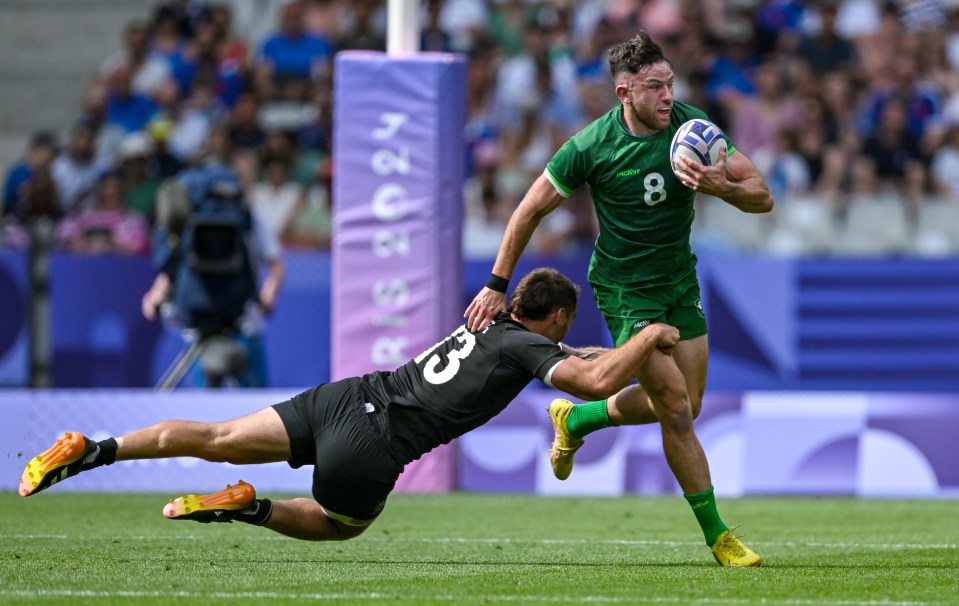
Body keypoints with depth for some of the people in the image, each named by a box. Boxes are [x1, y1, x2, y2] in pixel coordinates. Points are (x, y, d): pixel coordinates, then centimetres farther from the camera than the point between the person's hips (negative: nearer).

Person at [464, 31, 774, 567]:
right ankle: (716, 534, 0)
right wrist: (497, 286, -6)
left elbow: (762, 196, -10)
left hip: (680, 280, 5)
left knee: (683, 406, 14)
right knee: (677, 408, -12)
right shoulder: (591, 147, -20)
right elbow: (531, 211, -8)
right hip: (625, 289, -5)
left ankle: (575, 420, 39)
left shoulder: (692, 126, -12)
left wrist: (722, 187, -32)